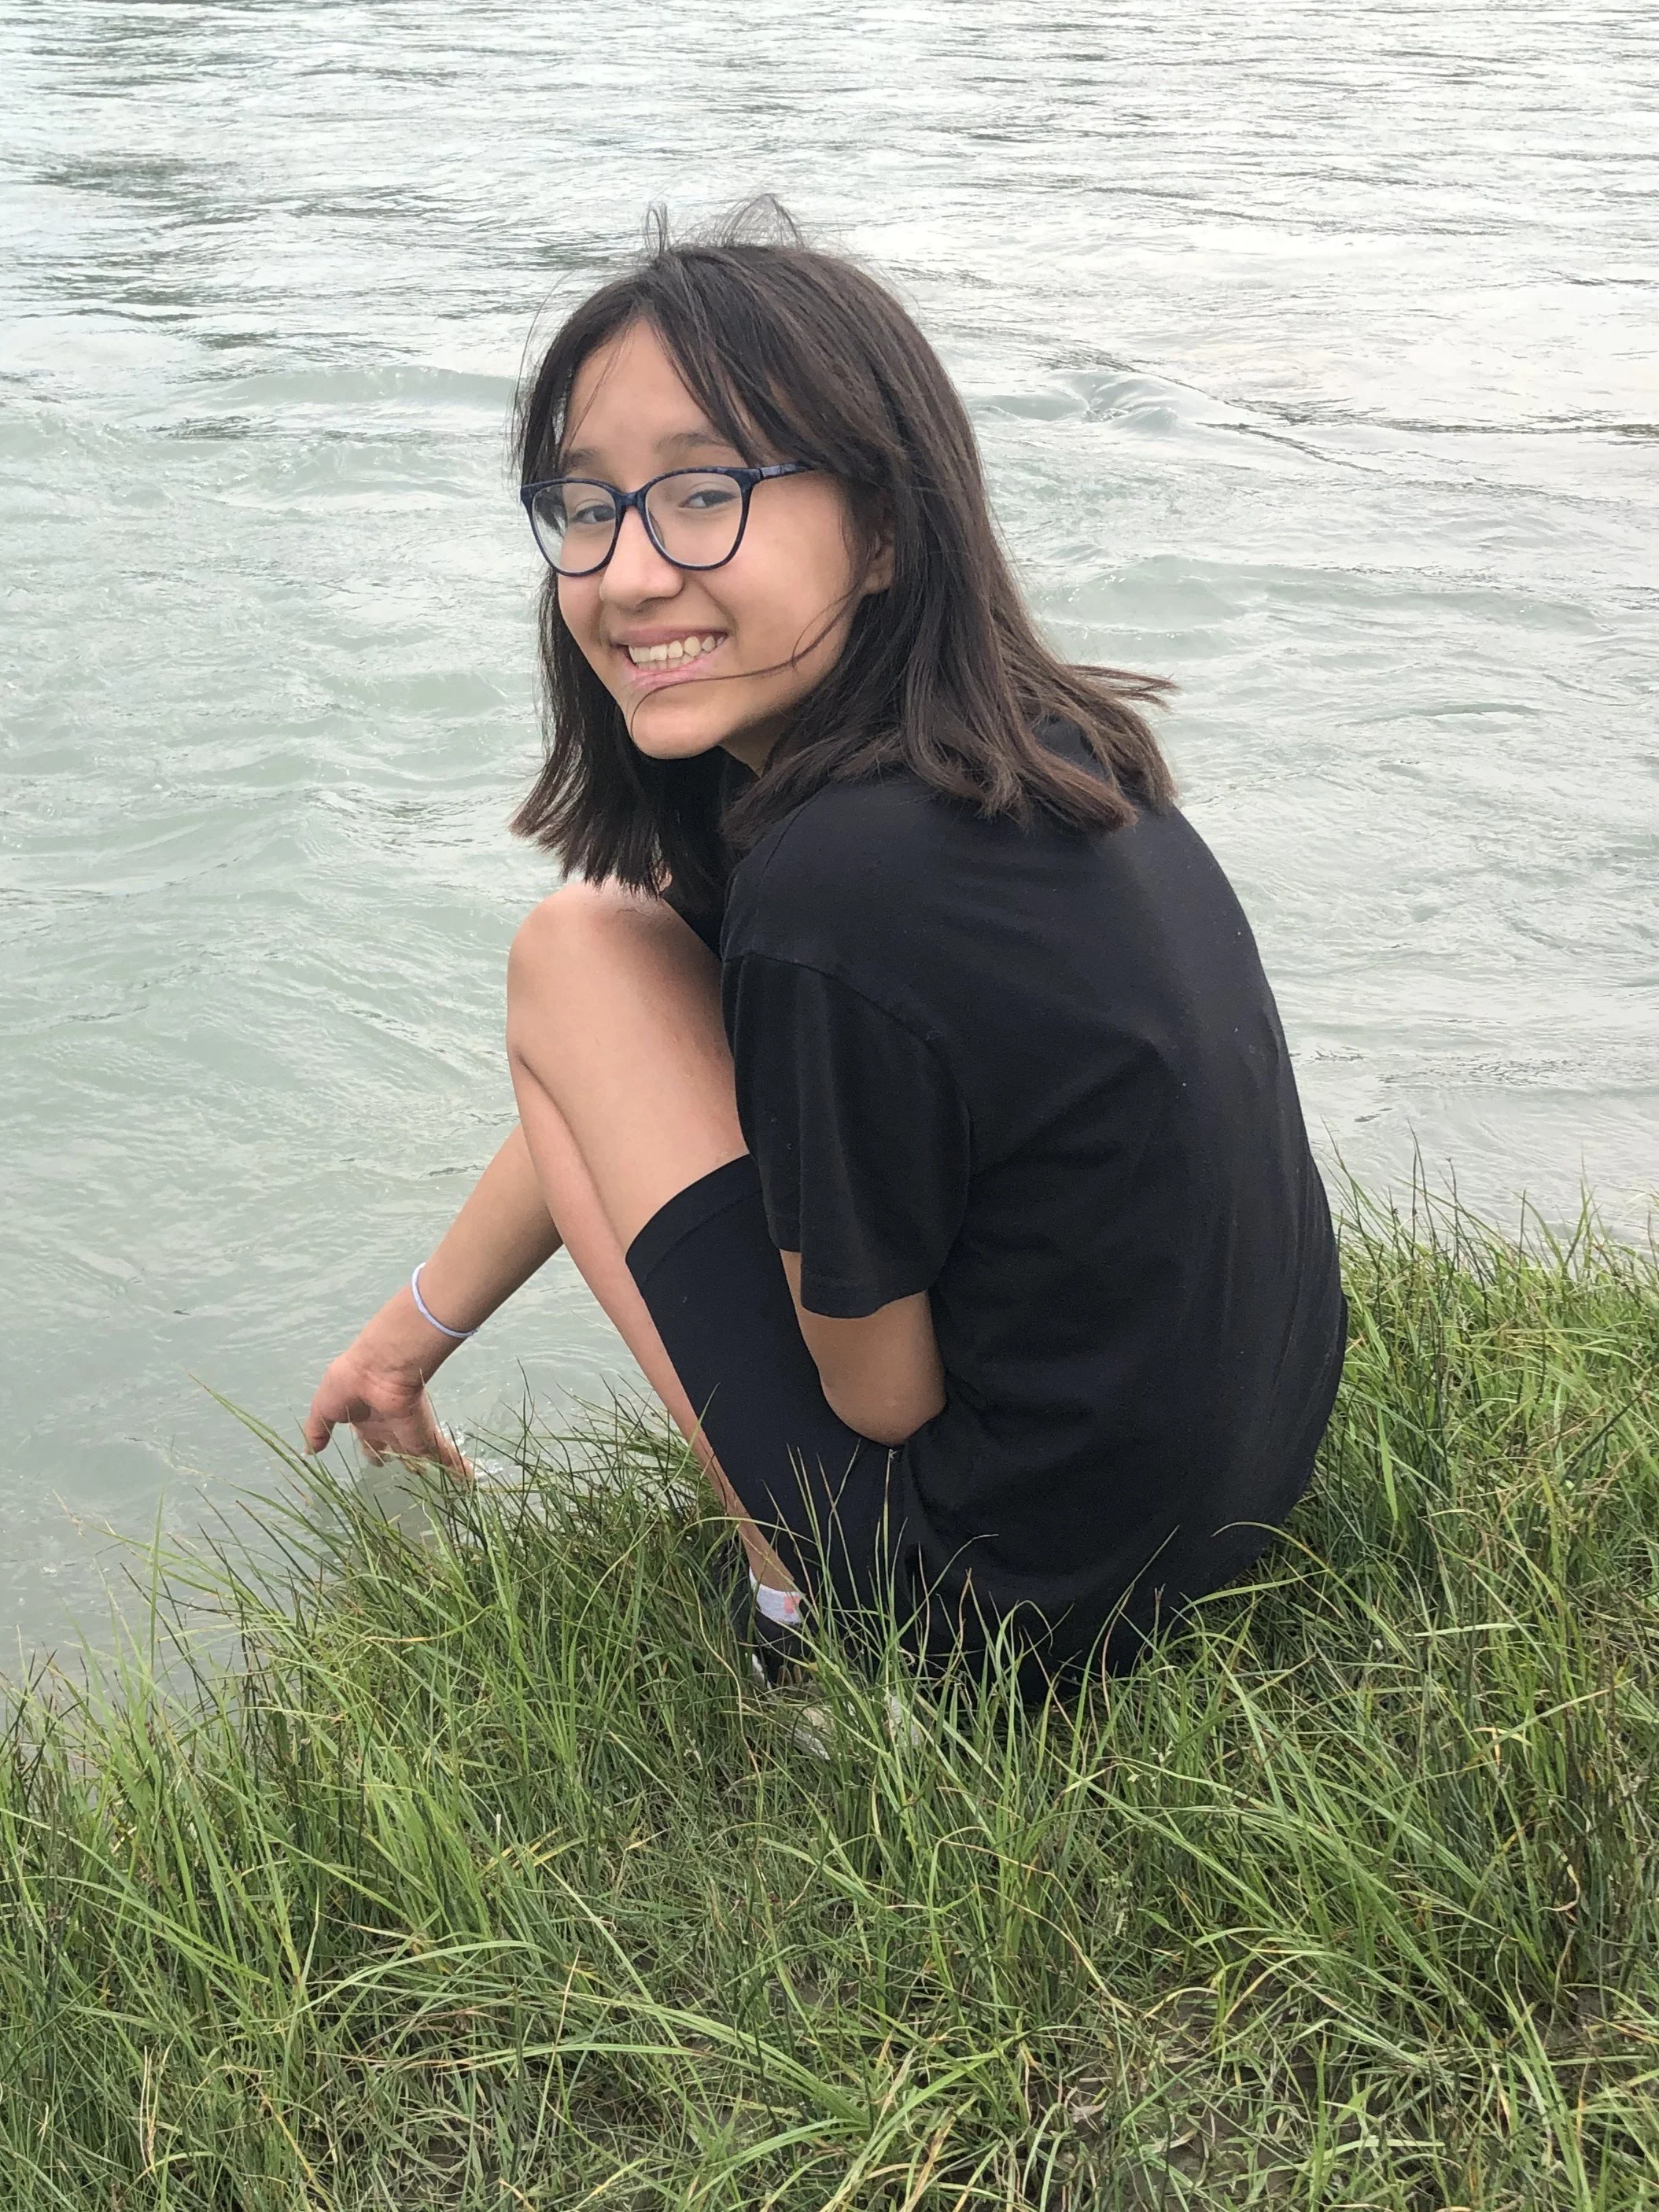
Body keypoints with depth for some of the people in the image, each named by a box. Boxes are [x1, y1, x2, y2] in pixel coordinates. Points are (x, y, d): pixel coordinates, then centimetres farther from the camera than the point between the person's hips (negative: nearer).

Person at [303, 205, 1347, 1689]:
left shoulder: (840, 898, -30)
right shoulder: (1031, 755, -2)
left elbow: (883, 1400, -17)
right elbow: (624, 1082, 10)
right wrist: (415, 1329, 24)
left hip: (1007, 1612, -8)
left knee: (578, 956, -1)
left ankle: (801, 1582, 7)